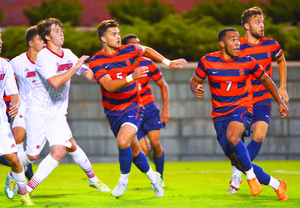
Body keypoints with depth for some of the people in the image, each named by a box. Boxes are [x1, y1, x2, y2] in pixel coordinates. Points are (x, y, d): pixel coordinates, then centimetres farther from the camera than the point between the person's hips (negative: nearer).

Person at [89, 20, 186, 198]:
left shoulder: (129, 51, -7)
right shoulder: (96, 61, -12)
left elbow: (147, 50, 18)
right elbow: (109, 86, -26)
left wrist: (168, 62, 15)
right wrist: (131, 77, -39)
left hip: (132, 106, -2)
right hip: (112, 111, 2)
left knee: (123, 142, -26)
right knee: (134, 150, 12)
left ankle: (123, 180, -5)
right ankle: (153, 177, 38)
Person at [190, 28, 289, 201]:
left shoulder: (247, 62, -5)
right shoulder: (208, 61, -4)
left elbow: (265, 79, 10)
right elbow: (195, 80, 10)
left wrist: (280, 102, 10)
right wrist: (196, 90, -14)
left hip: (242, 108, -3)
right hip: (220, 114, 3)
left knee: (232, 138, -36)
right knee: (238, 162, 1)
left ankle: (250, 175, -14)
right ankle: (276, 184, 18)